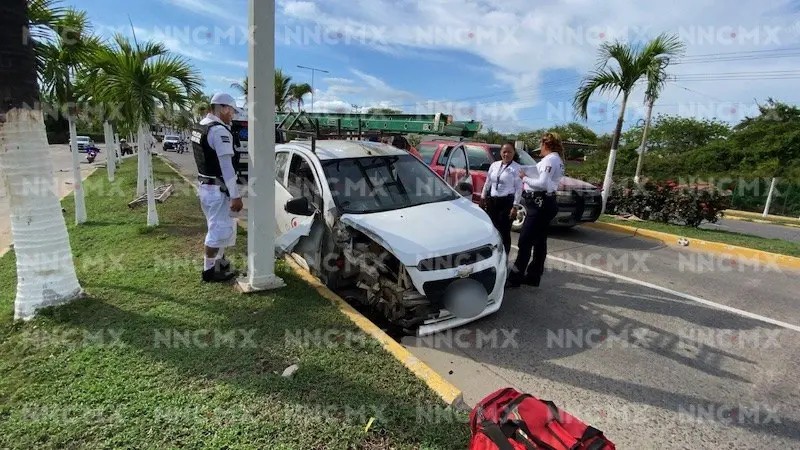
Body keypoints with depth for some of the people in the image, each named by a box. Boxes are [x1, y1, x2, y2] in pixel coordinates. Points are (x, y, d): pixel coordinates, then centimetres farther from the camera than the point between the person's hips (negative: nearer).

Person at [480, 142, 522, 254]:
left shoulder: (517, 168, -6)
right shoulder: (494, 165, 10)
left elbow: (519, 188, -10)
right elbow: (487, 183, 16)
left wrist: (515, 206, -14)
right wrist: (483, 197, 14)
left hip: (507, 201, -5)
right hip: (492, 201, 5)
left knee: (504, 231, 0)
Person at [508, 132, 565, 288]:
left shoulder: (549, 160, -14)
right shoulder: (557, 160, 17)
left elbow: (542, 184, -23)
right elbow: (547, 182, 13)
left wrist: (525, 178, -10)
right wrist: (528, 179, 3)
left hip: (540, 203, -11)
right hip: (545, 202, 11)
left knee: (525, 240, -8)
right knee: (539, 240, 13)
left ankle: (515, 277, -3)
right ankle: (533, 276, 21)